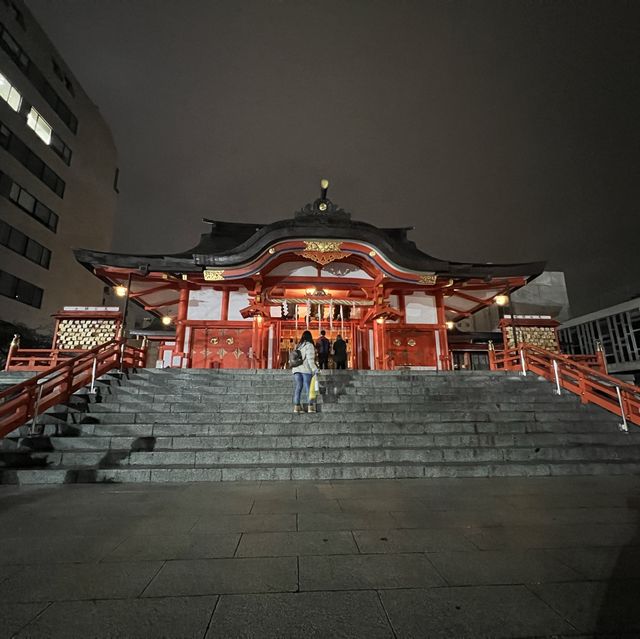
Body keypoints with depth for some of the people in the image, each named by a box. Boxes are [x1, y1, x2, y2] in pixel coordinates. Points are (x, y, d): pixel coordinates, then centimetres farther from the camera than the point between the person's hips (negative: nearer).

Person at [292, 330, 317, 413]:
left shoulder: (298, 346, 16)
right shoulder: (309, 345, -2)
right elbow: (310, 359, -10)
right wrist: (314, 369, -9)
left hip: (296, 369, 5)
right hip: (306, 369, -5)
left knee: (298, 387, 5)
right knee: (308, 387, -2)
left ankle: (296, 406, 1)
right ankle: (310, 407, -1)